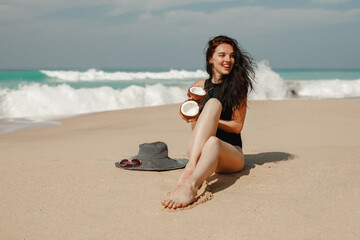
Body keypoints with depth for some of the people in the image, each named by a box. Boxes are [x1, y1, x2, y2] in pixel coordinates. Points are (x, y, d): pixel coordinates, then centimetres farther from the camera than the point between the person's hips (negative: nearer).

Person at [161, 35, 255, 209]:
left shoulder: (238, 87, 6)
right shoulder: (199, 87, 12)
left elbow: (237, 126, -1)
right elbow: (195, 128, 14)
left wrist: (207, 120, -9)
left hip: (231, 154, -1)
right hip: (198, 151, 1)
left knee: (212, 142, -39)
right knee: (213, 103, -26)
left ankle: (189, 184, -67)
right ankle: (192, 164, -48)